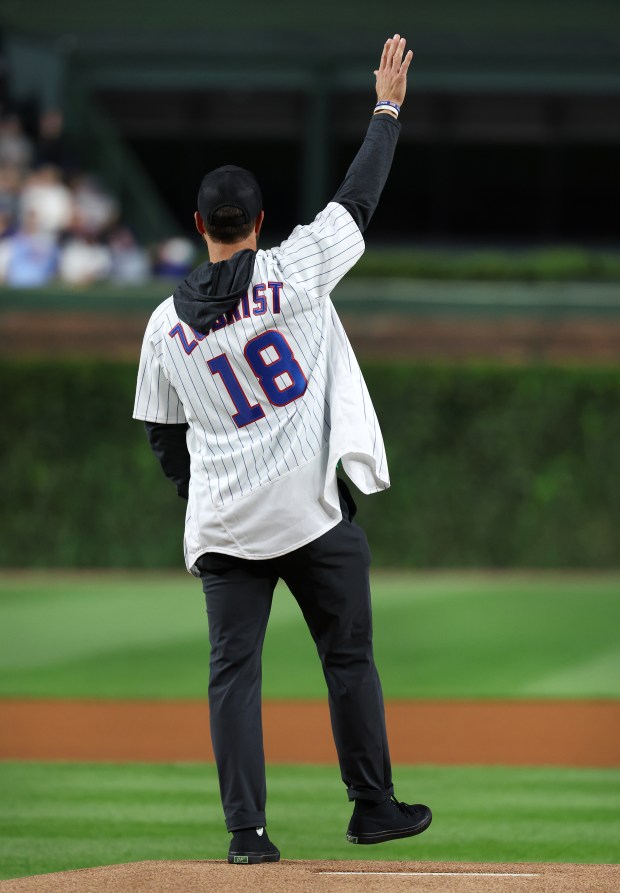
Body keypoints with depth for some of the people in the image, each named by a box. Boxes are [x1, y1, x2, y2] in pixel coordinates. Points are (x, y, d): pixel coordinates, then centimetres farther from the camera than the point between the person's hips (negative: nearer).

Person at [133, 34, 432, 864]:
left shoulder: (166, 325, 3)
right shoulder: (291, 271, -7)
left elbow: (163, 440, 11)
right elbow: (358, 200, 0)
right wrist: (388, 108, 10)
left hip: (223, 526, 2)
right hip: (313, 507, -2)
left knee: (233, 670, 4)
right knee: (348, 656, 10)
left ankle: (246, 829, -4)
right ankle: (373, 806, 18)